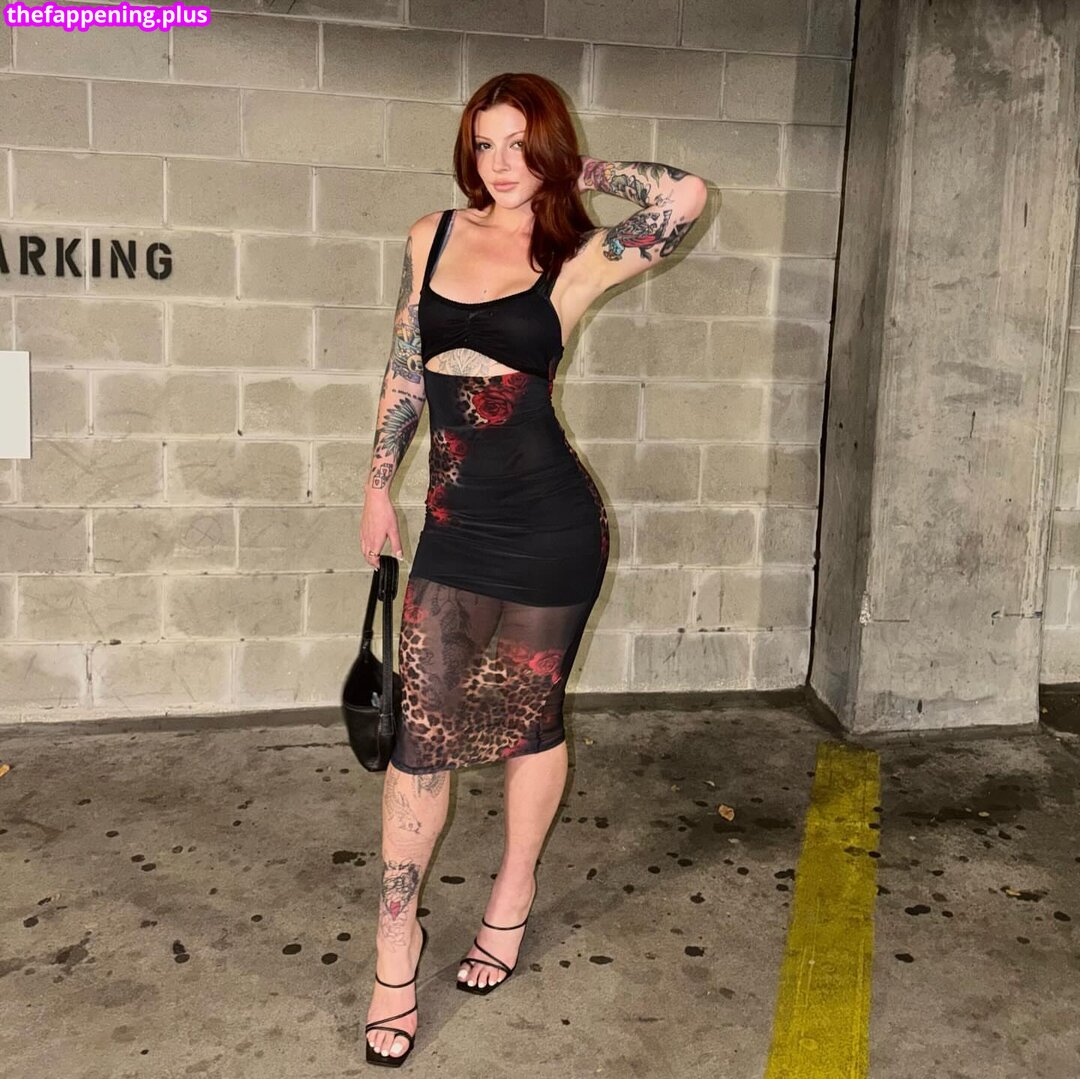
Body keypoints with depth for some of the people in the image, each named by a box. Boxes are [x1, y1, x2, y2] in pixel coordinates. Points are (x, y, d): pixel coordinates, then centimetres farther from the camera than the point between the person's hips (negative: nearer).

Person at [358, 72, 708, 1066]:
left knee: (528, 720, 12)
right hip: (454, 524, 3)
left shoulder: (578, 262, -4)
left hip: (550, 524, -3)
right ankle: (398, 936, 19)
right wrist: (380, 486, 16)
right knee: (422, 727, 2)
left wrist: (589, 174, -4)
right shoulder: (432, 237, 7)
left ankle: (514, 892, 36)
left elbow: (688, 197, -20)